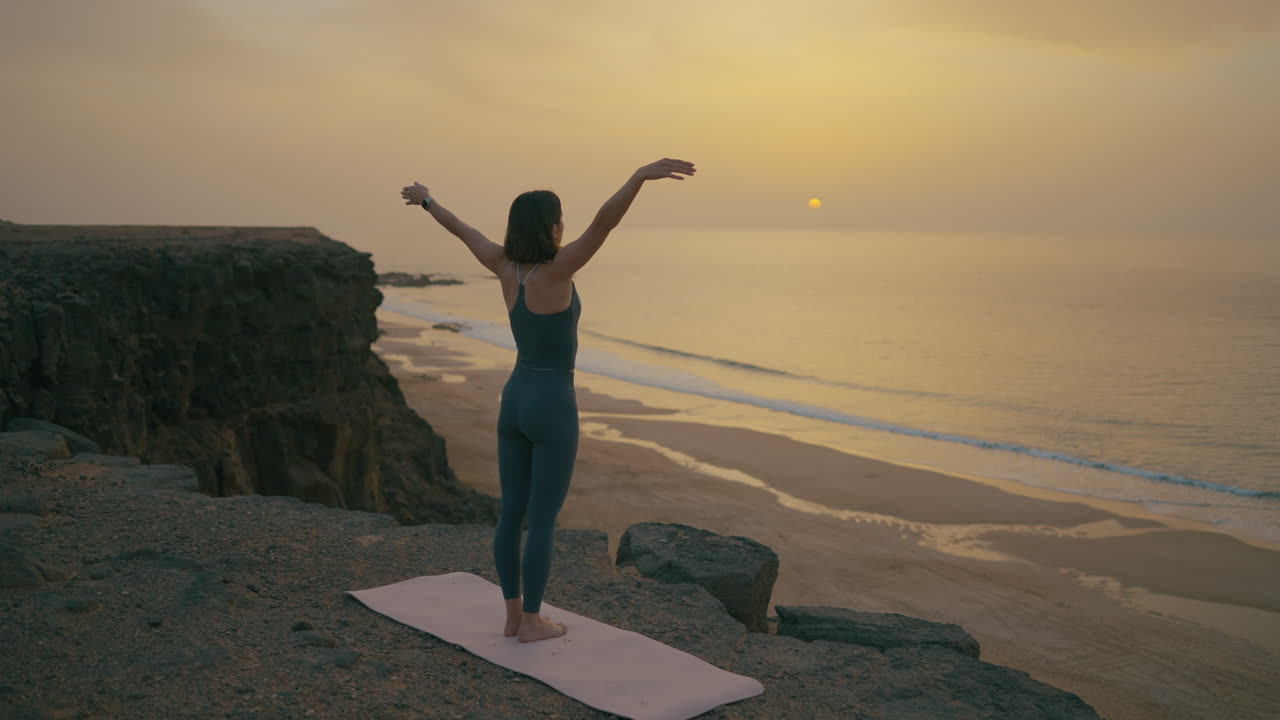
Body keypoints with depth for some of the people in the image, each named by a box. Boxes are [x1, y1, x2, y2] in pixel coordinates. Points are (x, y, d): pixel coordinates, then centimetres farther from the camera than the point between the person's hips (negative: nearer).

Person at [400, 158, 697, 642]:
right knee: (543, 520, 3)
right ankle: (532, 622, 12)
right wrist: (642, 174, -44)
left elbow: (464, 232, 16)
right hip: (552, 408, -7)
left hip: (514, 401, 7)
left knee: (511, 514, 12)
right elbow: (604, 222, -32)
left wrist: (426, 199, 34)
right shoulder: (556, 271, -17)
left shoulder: (506, 267, -1)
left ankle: (513, 615, 21)